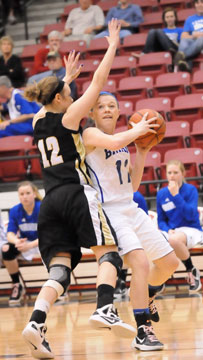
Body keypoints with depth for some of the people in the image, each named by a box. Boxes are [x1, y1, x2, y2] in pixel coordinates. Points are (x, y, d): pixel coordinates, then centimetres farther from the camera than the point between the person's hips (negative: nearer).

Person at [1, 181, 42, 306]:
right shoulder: (15, 211, -12)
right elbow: (10, 234, -13)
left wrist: (30, 245, -44)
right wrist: (17, 242, -38)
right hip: (25, 242, 3)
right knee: (6, 250, -27)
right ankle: (16, 286, -8)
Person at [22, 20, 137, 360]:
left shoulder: (39, 121, 16)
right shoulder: (68, 118, 0)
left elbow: (52, 100, 41)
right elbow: (98, 81, 0)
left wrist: (67, 77, 52)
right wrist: (113, 45, 9)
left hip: (50, 202, 6)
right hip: (77, 194, -6)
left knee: (59, 268, -1)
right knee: (108, 252, -4)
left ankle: (37, 322, -22)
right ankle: (105, 309, -28)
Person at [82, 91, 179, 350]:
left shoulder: (124, 140, 15)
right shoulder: (90, 135, -7)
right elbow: (113, 142, -30)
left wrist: (142, 153, 8)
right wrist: (137, 130, -13)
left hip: (132, 210, 8)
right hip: (109, 212, -8)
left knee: (170, 263, 14)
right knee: (140, 262, -26)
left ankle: (146, 295, 44)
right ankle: (143, 332, -22)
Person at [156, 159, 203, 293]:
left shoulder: (191, 190, -5)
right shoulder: (162, 194, 6)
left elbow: (191, 215, -18)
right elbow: (161, 220, 12)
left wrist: (176, 195, -21)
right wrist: (168, 230, -11)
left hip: (191, 230, -4)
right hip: (171, 231, 4)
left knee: (174, 240, -41)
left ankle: (192, 271, -14)